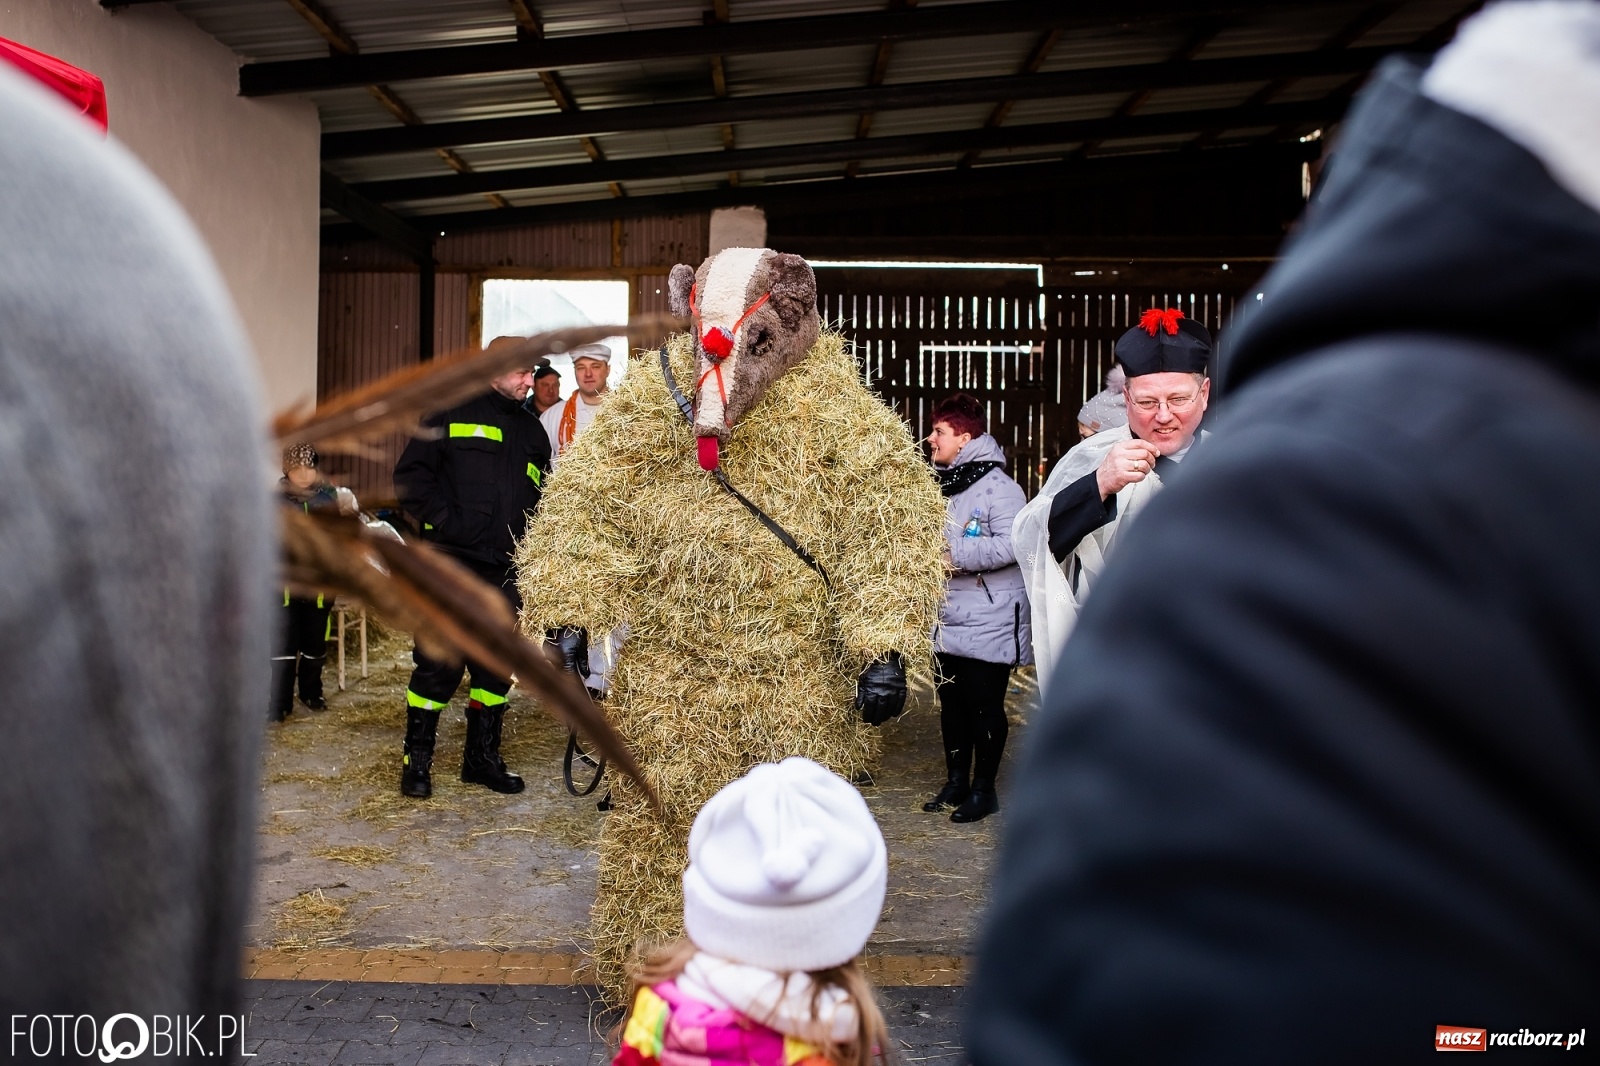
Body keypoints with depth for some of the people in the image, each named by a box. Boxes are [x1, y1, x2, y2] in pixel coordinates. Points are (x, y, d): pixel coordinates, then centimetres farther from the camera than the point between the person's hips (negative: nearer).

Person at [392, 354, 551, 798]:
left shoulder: (533, 432, 17)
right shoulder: (453, 414, 1)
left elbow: (542, 499, 22)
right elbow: (410, 475, -2)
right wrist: (443, 520, -12)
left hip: (506, 571, 5)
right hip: (450, 564, -5)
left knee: (497, 667, 10)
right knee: (438, 665, -4)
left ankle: (483, 758, 23)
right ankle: (416, 760, 10)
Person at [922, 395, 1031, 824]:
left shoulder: (998, 487, -14)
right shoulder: (942, 486, 13)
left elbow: (1011, 544, -26)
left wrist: (954, 556, -22)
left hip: (989, 626, -8)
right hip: (947, 623, 8)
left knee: (985, 707, 2)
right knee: (952, 704, 15)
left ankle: (984, 789, 15)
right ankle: (956, 781, 28)